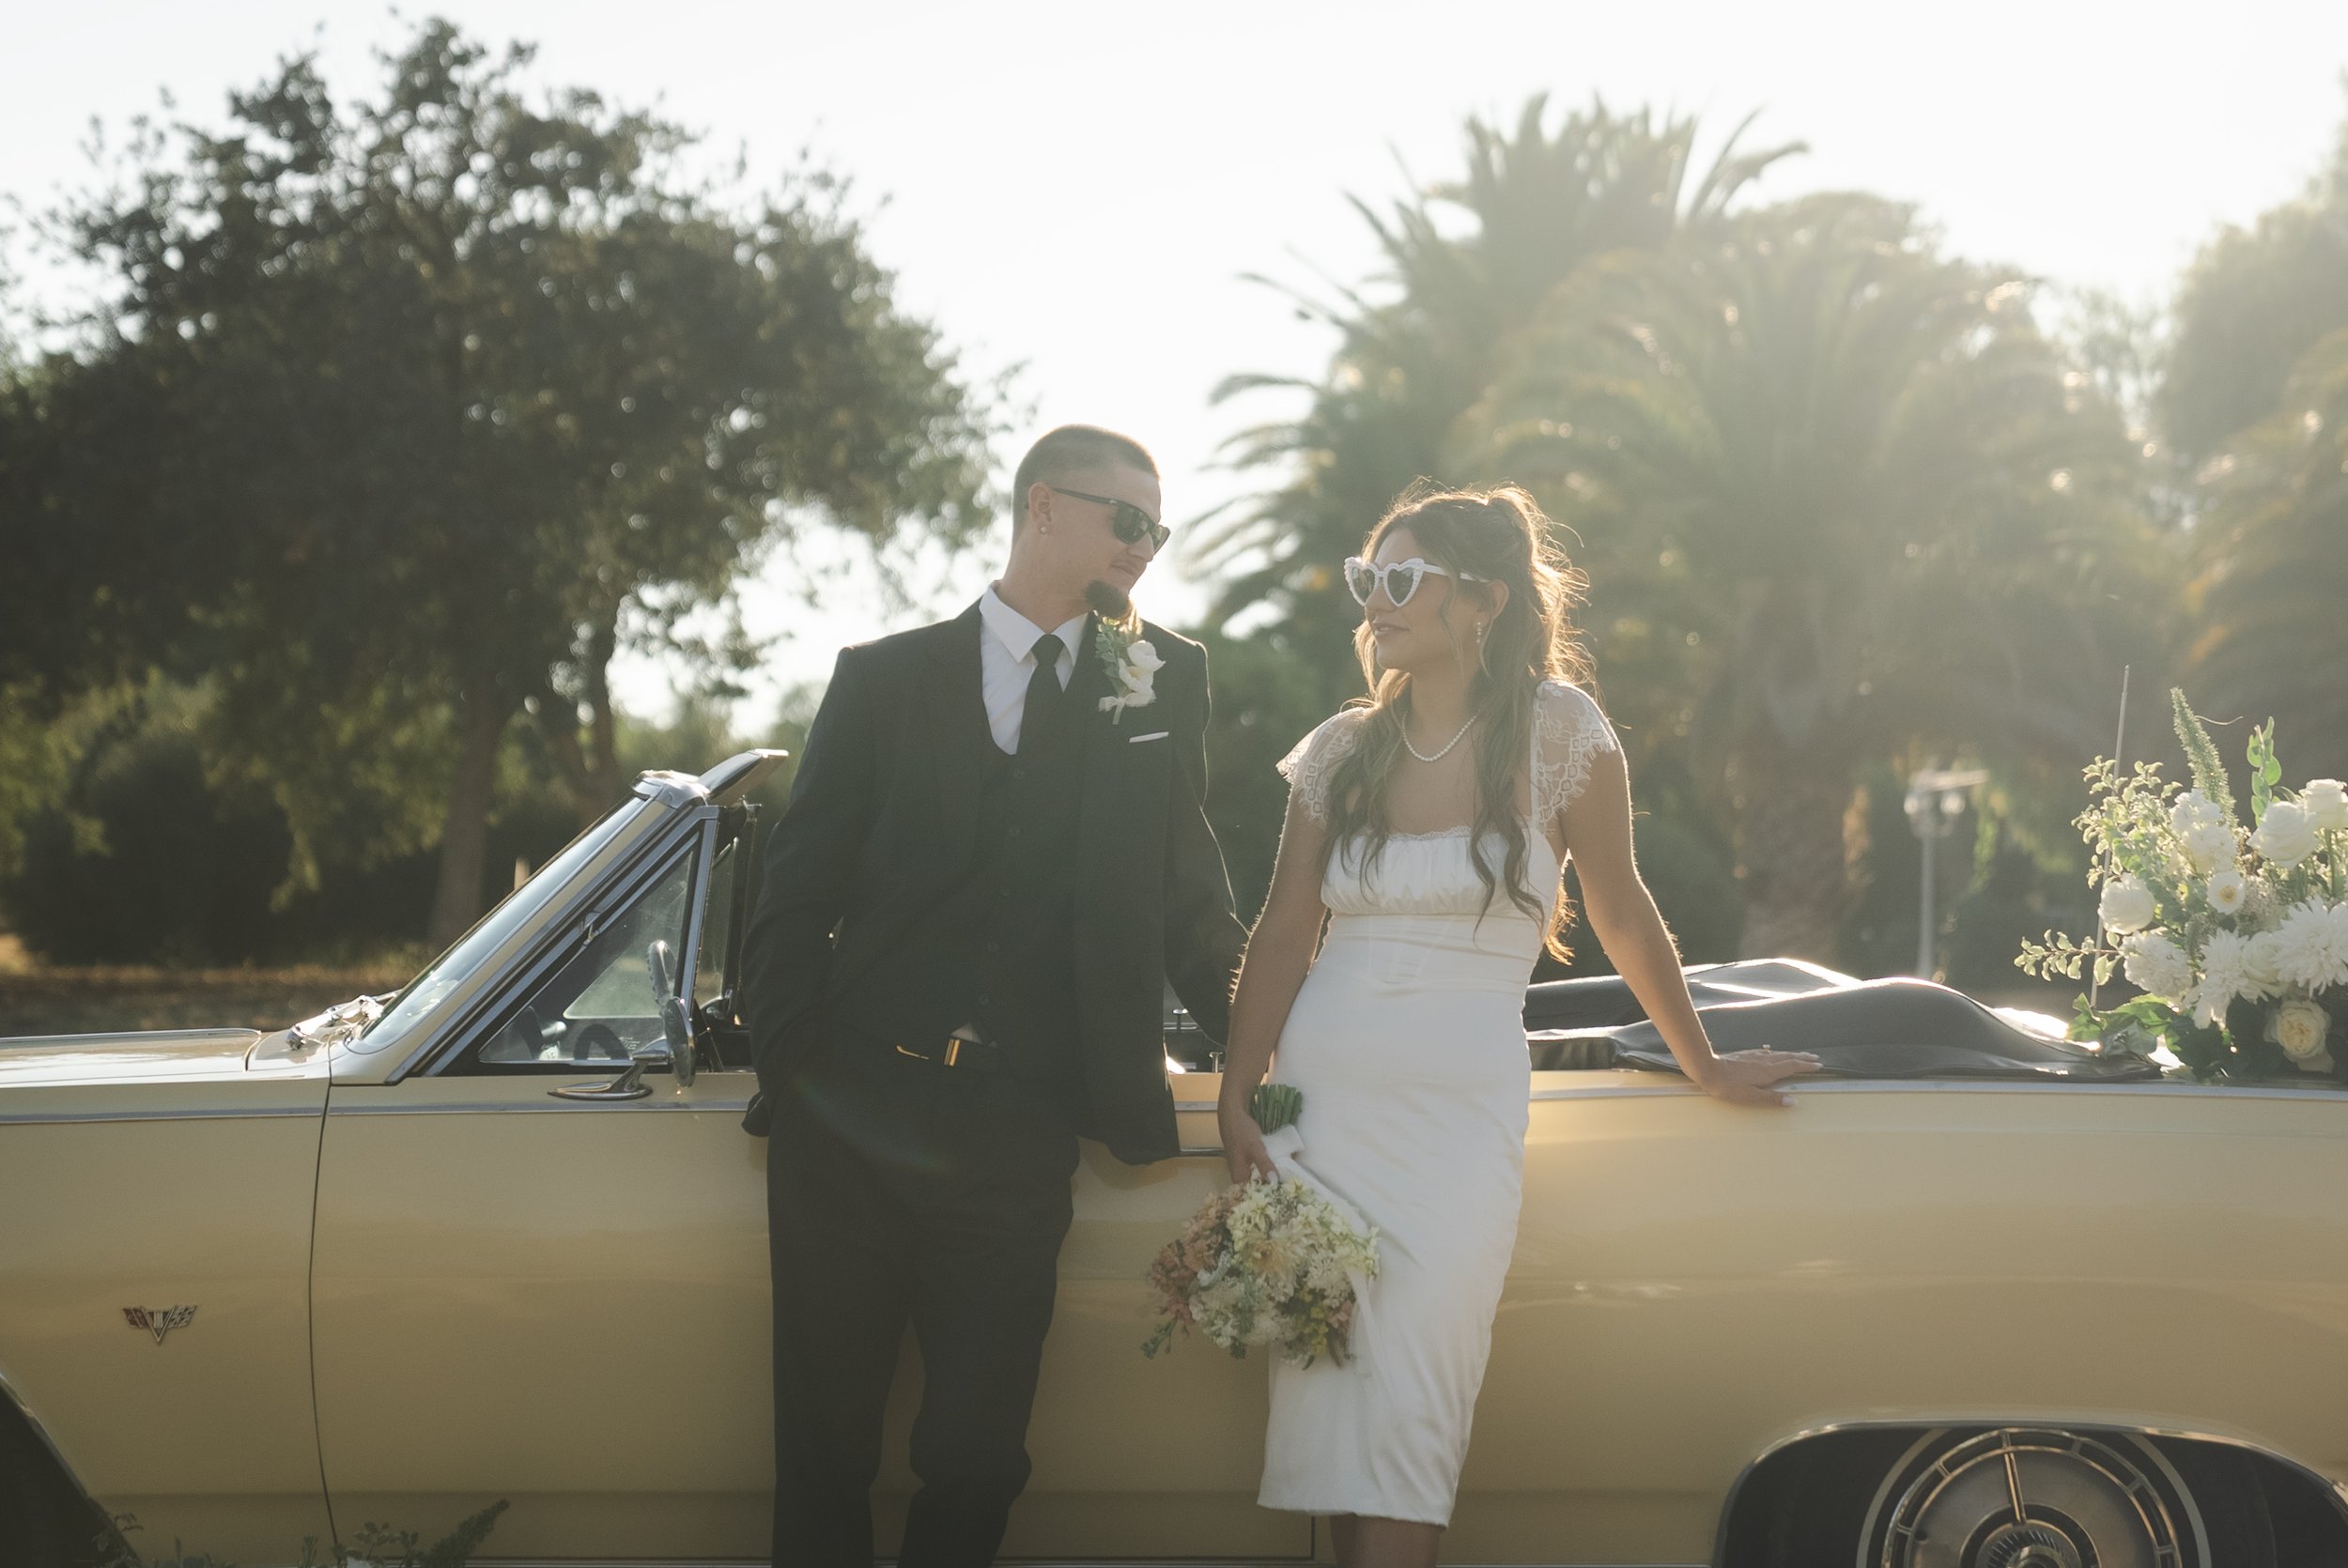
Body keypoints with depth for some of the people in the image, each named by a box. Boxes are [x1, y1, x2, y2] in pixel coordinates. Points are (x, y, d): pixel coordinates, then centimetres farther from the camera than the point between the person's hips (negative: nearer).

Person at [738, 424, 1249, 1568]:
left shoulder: (1163, 682, 10)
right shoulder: (885, 679, 7)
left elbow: (1190, 897, 12)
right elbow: (797, 892, 5)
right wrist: (787, 1059, -6)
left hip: (1017, 1140, 0)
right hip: (848, 1120, 0)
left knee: (974, 1456, 0)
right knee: (823, 1448, 5)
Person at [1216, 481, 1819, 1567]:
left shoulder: (1558, 732, -2)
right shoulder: (1341, 752, 7)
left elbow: (1621, 915, 7)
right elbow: (1283, 935, 7)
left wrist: (1706, 1068, 15)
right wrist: (1235, 1103, -1)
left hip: (1461, 1112, -3)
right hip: (1322, 1096, 3)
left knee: (1407, 1411, -9)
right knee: (1331, 1407, 0)